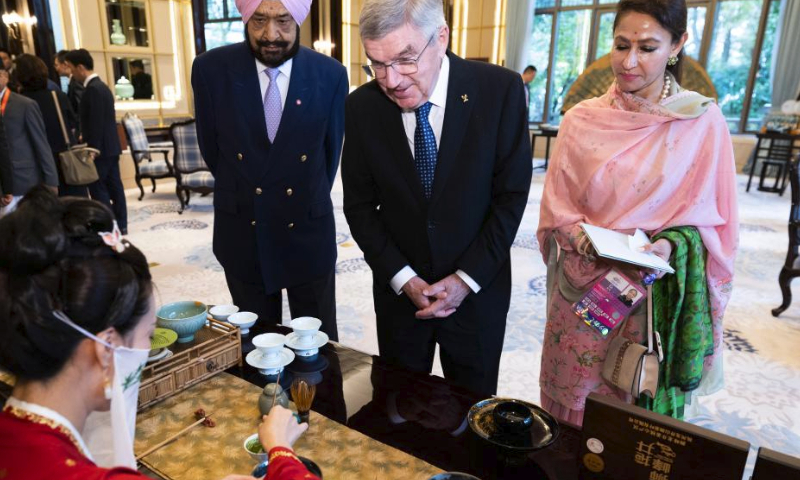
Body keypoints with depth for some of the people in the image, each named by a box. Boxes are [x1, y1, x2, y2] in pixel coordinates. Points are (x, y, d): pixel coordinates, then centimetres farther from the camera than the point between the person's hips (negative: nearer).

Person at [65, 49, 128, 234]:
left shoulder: (92, 89, -15)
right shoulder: (101, 86, 14)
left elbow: (96, 122, -20)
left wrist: (92, 149, -19)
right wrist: (86, 137, 23)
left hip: (101, 148, -9)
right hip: (110, 146, 9)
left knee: (98, 188, -3)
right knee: (114, 186, 10)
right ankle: (121, 225, 14)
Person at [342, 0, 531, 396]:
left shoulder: (500, 89, -14)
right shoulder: (361, 107, -9)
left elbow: (511, 195, -10)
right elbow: (359, 205, -2)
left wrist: (466, 279, -13)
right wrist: (402, 278, -10)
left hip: (478, 289, -1)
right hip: (398, 290, 2)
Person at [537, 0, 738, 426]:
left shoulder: (703, 122, -5)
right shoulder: (581, 120, -1)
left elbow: (712, 218, -1)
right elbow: (555, 204, 4)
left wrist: (672, 245, -20)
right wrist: (575, 232, -15)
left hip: (652, 295, -1)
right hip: (580, 292, 2)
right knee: (570, 407, 16)